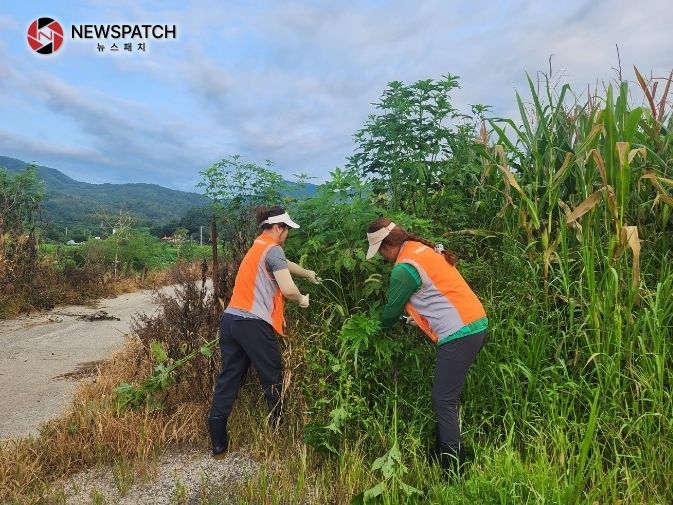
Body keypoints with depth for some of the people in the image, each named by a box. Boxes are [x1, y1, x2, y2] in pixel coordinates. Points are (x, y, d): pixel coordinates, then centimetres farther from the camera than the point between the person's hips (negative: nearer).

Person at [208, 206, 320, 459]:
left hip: (230, 320, 8)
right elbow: (288, 289, -15)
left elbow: (283, 265, 38)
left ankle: (218, 445, 13)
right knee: (272, 381, 9)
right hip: (253, 324, -8)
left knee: (227, 380, 9)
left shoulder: (258, 246, 21)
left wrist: (308, 274, 50)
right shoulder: (273, 249, -7)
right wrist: (302, 299, 6)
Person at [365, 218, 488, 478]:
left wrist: (380, 329, 19)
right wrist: (417, 318, 17)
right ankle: (441, 453, 29)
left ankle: (454, 472, 4)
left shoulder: (404, 268, -14)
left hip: (458, 333, -10)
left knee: (444, 403, -2)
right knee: (448, 398, 17)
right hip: (475, 324, 10)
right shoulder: (424, 249, 13)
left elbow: (393, 309, -1)